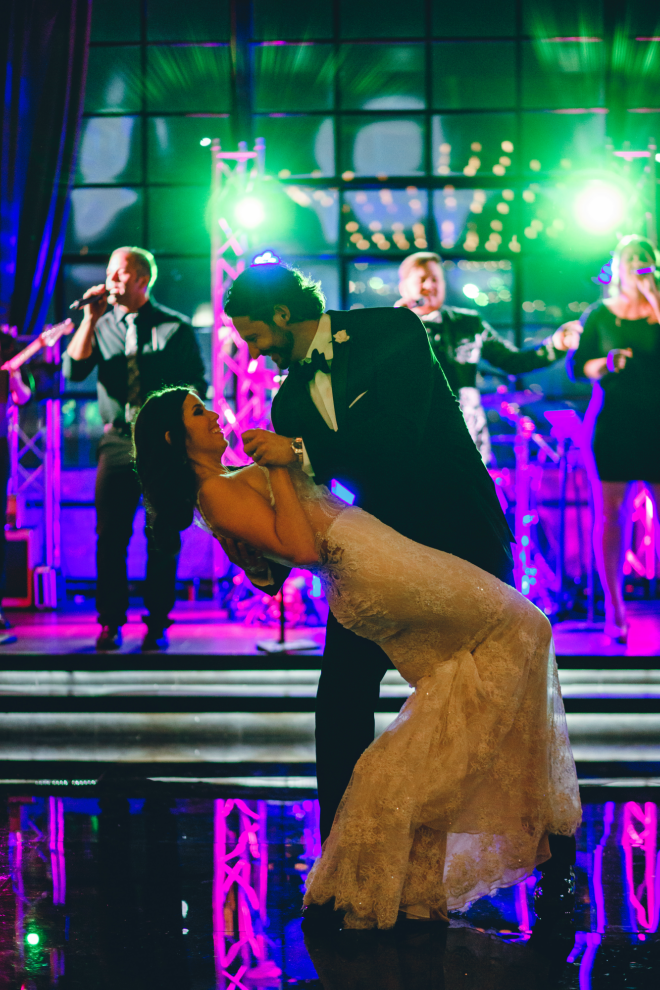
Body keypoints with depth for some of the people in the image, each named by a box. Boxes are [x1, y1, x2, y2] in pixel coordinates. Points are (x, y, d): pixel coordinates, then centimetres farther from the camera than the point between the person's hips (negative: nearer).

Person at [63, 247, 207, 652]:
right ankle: (111, 623, 6)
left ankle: (157, 625, 7)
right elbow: (74, 370, -4)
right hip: (117, 440, 2)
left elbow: (197, 385, 4)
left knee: (163, 537, 0)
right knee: (110, 535, -2)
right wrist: (90, 319, -9)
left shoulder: (176, 328, 2)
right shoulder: (102, 326, 10)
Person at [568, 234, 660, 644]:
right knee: (611, 513, -2)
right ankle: (614, 608, 5)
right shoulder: (600, 314, 7)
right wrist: (606, 364, -15)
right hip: (614, 421, -1)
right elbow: (576, 365, 4)